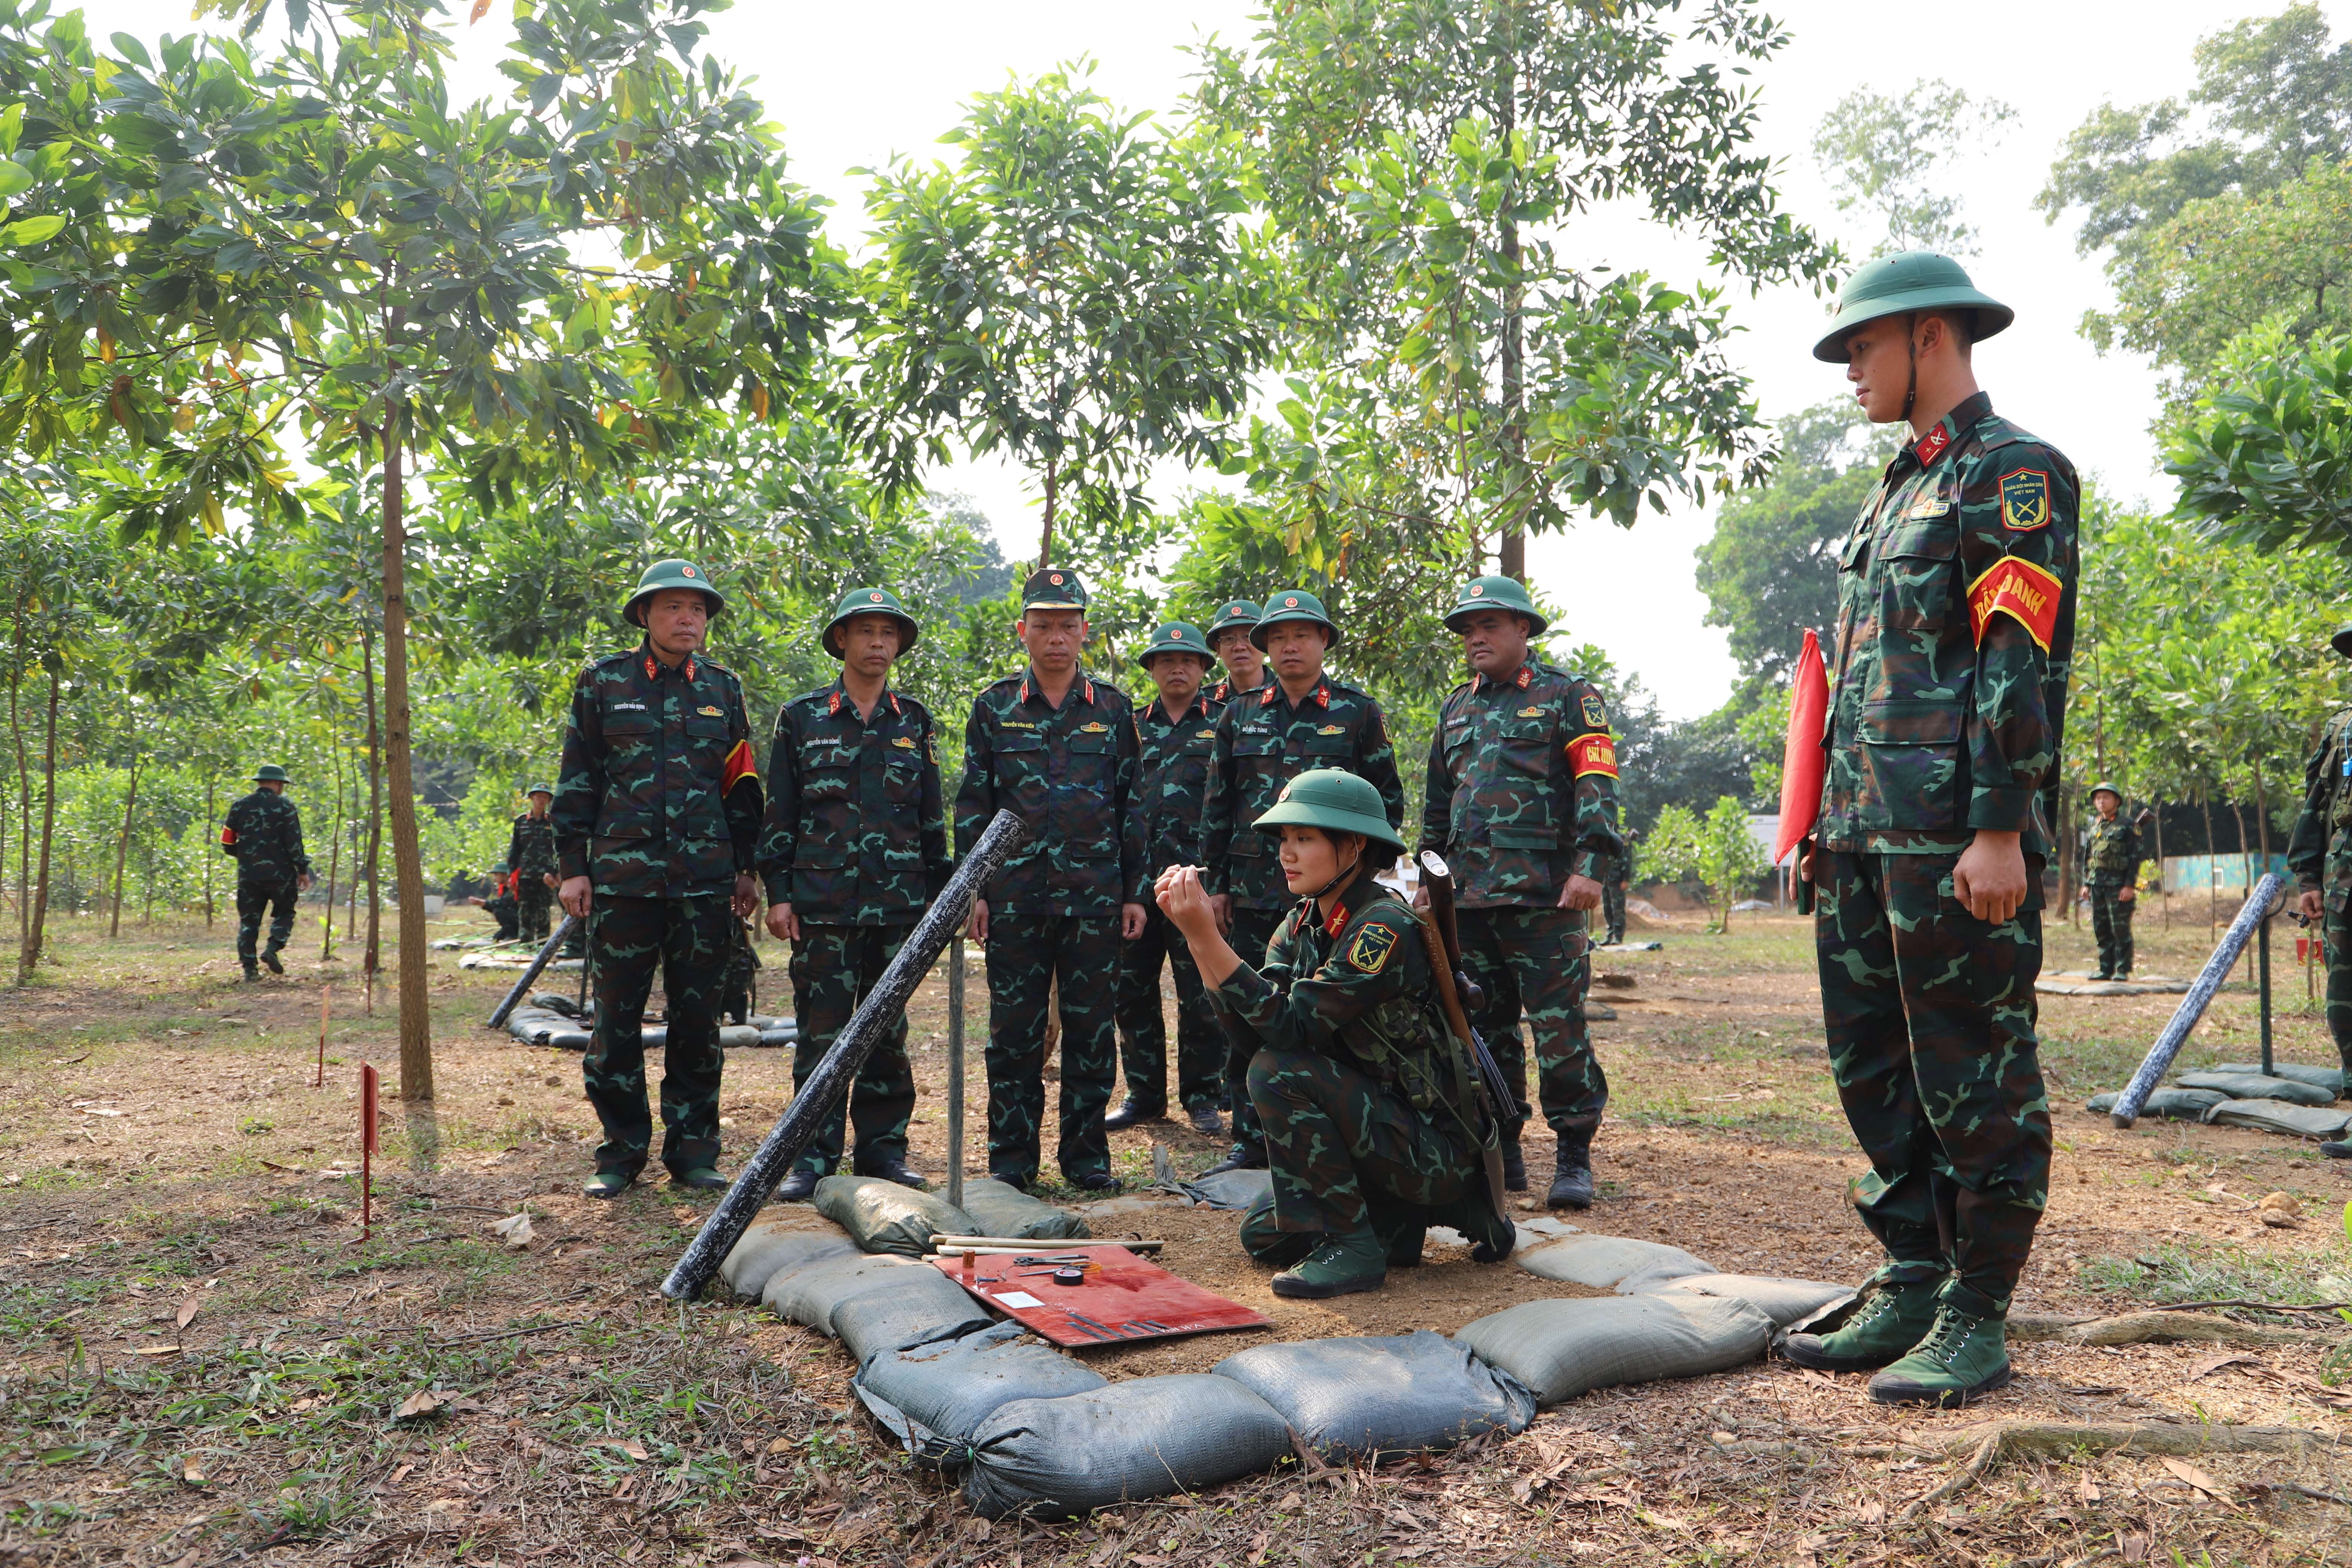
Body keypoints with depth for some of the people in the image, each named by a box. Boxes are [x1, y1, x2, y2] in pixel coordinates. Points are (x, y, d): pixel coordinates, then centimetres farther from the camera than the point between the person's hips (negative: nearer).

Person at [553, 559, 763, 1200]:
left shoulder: (723, 689, 11)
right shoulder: (603, 683, 5)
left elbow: (742, 786, 14)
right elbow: (577, 782, 6)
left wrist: (747, 869, 10)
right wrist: (572, 868, 0)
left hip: (705, 882, 2)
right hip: (623, 877, -2)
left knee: (698, 1019, 6)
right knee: (618, 1020, 2)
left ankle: (693, 1151, 16)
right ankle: (621, 1153, 14)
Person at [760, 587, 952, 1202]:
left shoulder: (916, 722, 12)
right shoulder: (801, 718, 6)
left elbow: (933, 817, 15)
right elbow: (778, 813, 5)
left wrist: (939, 894, 10)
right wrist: (777, 892, -2)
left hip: (898, 903, 2)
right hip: (822, 903, -2)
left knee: (888, 1031, 7)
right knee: (821, 1031, -1)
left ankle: (883, 1147, 17)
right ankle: (813, 1155, 8)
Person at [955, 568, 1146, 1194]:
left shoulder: (1113, 708, 7)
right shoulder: (994, 706, 6)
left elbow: (1134, 804, 9)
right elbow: (973, 803, 6)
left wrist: (1136, 892, 4)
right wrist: (973, 890, 0)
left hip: (1095, 898, 1)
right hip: (1014, 897, 0)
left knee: (1090, 1027, 5)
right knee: (1014, 1029, 5)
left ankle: (1086, 1155, 18)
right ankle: (1012, 1159, 16)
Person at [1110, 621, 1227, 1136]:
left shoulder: (1223, 725, 7)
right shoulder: (1131, 726, 15)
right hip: (1136, 881, 3)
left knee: (1201, 996, 0)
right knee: (1132, 992, 7)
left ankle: (1201, 1097, 14)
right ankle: (1144, 1095, 19)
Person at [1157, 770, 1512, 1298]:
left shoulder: (1387, 928, -23)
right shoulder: (1301, 925, 3)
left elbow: (1290, 1023, -30)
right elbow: (1249, 1032, -9)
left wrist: (1208, 938, -33)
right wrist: (1196, 935, -18)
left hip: (1437, 1146, -9)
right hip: (1381, 1124, 9)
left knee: (1278, 1073, -24)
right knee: (1263, 1235, 14)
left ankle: (1353, 1245, -12)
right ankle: (1436, 1213, 16)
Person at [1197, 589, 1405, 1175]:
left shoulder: (1358, 713, 5)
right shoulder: (1239, 716, 12)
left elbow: (1388, 800, 6)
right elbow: (1217, 805, 13)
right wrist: (1216, 883, 8)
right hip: (1254, 891, 3)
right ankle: (1252, 1139, 16)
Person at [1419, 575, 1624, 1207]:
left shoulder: (1567, 696, 3)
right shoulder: (1456, 709, 21)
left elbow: (1596, 784, -7)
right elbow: (1437, 804, 26)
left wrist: (1590, 865, -18)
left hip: (1542, 894, -6)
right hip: (1468, 896, 6)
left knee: (1559, 1028, -6)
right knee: (1484, 1029, 9)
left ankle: (1574, 1158, 3)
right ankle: (1500, 1151, 19)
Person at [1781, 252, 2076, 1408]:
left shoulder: (2013, 474, -5)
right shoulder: (1894, 495, 22)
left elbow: (2021, 664, -15)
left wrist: (1999, 832, -21)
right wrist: (1825, 821, 19)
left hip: (1958, 836, -9)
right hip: (1869, 836, 9)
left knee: (1974, 1076, -1)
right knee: (1874, 1067, 12)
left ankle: (1977, 1318, 10)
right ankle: (1912, 1283, 24)